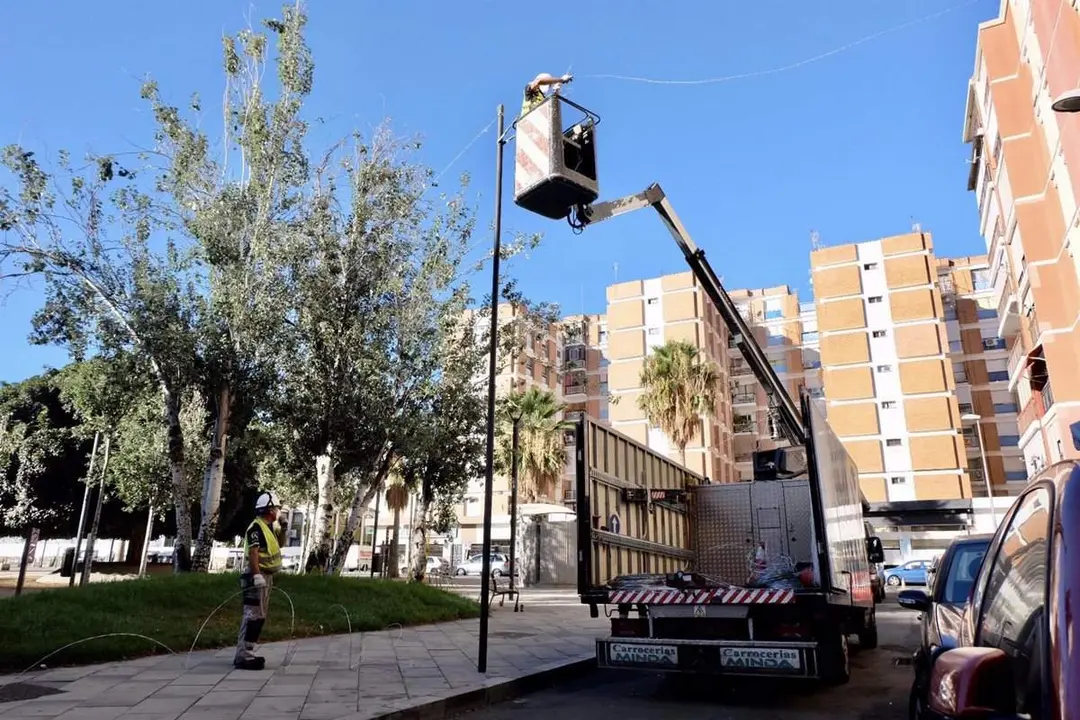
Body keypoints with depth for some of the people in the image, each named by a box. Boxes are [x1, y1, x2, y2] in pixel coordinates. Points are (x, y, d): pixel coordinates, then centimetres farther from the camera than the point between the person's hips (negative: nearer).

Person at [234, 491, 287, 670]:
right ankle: (242, 656, -9)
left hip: (266, 576, 11)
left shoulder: (268, 527, 15)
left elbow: (279, 545, 29)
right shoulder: (256, 527, -14)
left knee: (259, 616, 14)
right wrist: (257, 575, -30)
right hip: (258, 576, -11)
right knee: (253, 616, -11)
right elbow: (253, 553, -23)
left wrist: (282, 529, 13)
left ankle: (247, 652, 21)